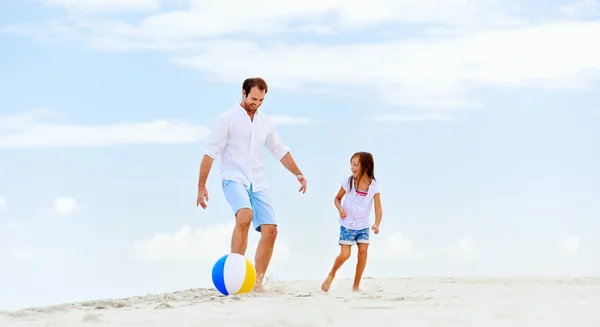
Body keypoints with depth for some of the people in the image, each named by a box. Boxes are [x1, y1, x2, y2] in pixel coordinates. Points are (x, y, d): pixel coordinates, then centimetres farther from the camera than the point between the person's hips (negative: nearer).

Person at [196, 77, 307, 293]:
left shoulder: (266, 122, 14)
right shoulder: (227, 119, -3)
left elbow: (280, 151, 23)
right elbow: (210, 153, -5)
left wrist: (298, 174, 15)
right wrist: (201, 186, -10)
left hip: (257, 183, 6)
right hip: (234, 179, -6)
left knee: (270, 230, -6)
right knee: (245, 216, -33)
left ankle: (257, 282, 4)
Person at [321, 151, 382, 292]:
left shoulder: (374, 186, -11)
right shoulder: (348, 182, -11)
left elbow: (378, 208, -11)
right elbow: (337, 198, 2)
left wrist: (377, 224, -27)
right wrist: (340, 209, -20)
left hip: (363, 225, 1)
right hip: (347, 224, -1)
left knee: (363, 251, -7)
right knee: (345, 254, -10)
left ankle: (356, 285, 8)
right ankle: (331, 275, 18)